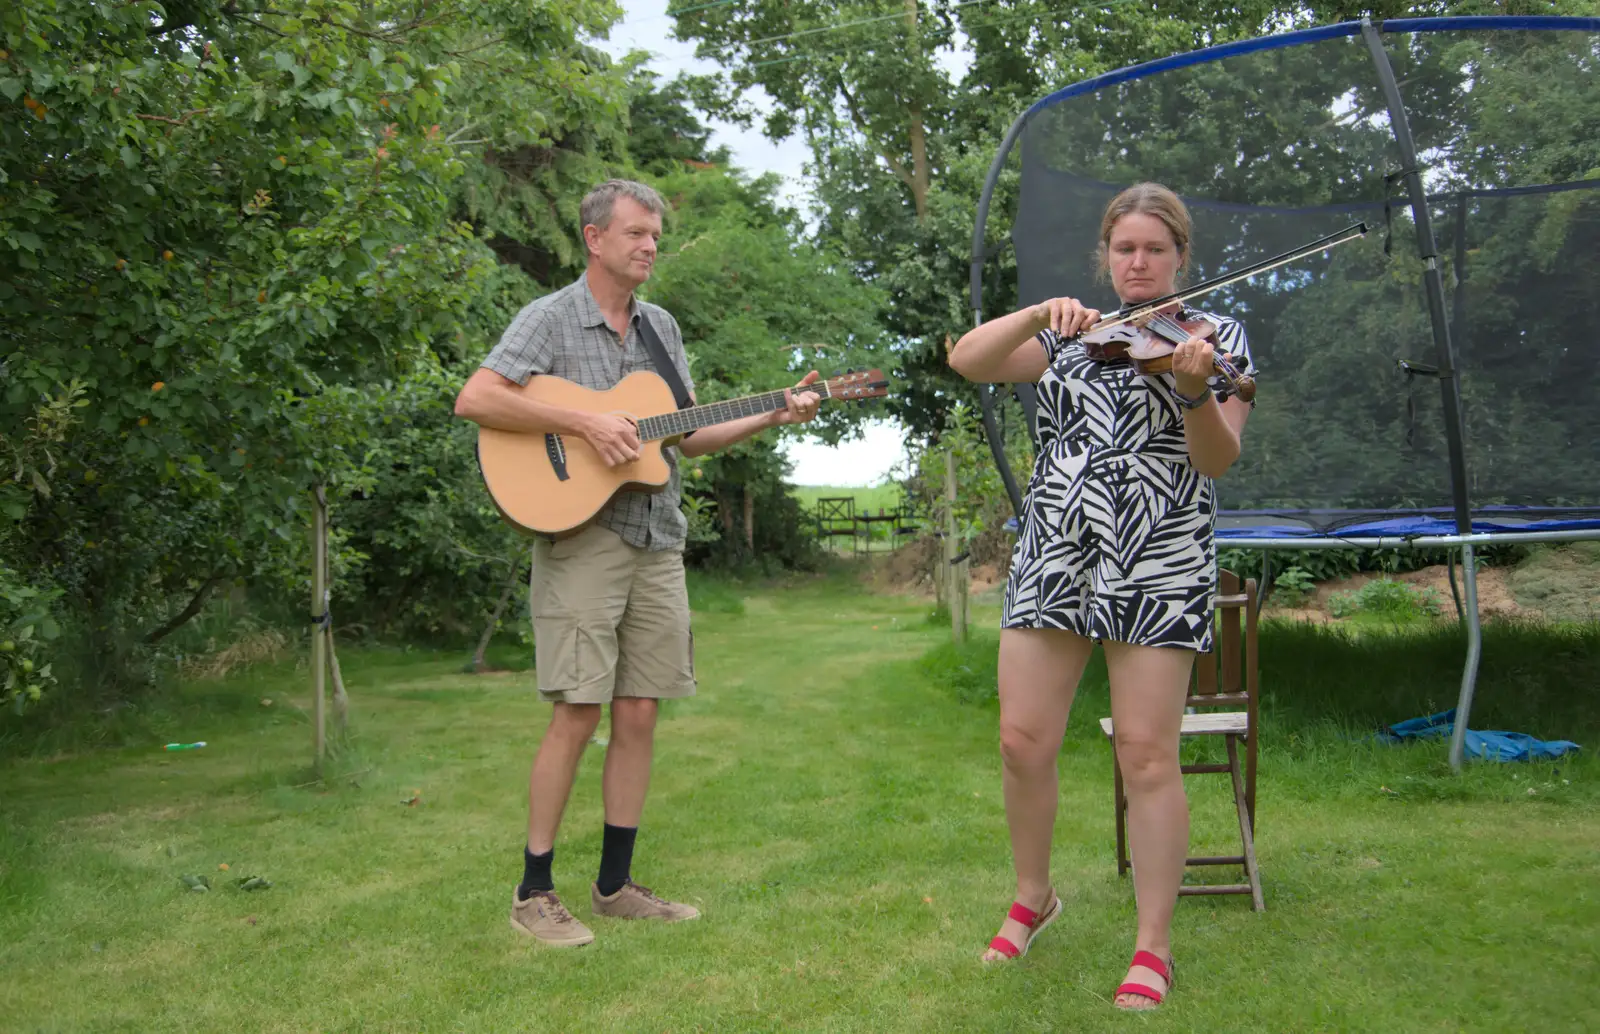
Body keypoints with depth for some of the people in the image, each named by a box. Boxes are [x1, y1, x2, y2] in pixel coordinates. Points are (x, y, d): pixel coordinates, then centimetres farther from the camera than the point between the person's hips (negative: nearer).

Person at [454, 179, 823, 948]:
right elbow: (475, 400, -16)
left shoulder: (663, 327, 16)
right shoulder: (551, 317, -3)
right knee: (577, 714, -7)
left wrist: (772, 417, 6)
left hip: (656, 544, 6)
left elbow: (688, 436, 18)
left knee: (638, 717, 7)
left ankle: (615, 884, 18)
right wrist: (583, 423, -21)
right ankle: (534, 893, 6)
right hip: (581, 539, -6)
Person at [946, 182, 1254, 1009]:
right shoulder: (1069, 335, 14)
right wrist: (1039, 313, -12)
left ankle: (1153, 947, 9)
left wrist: (1193, 391, -26)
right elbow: (966, 361, 1)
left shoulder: (1214, 335, 6)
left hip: (1158, 566, -3)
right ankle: (1031, 898, 25)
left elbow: (1219, 459, -8)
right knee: (1023, 741, 2)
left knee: (1146, 752, -4)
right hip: (1055, 557, 3)